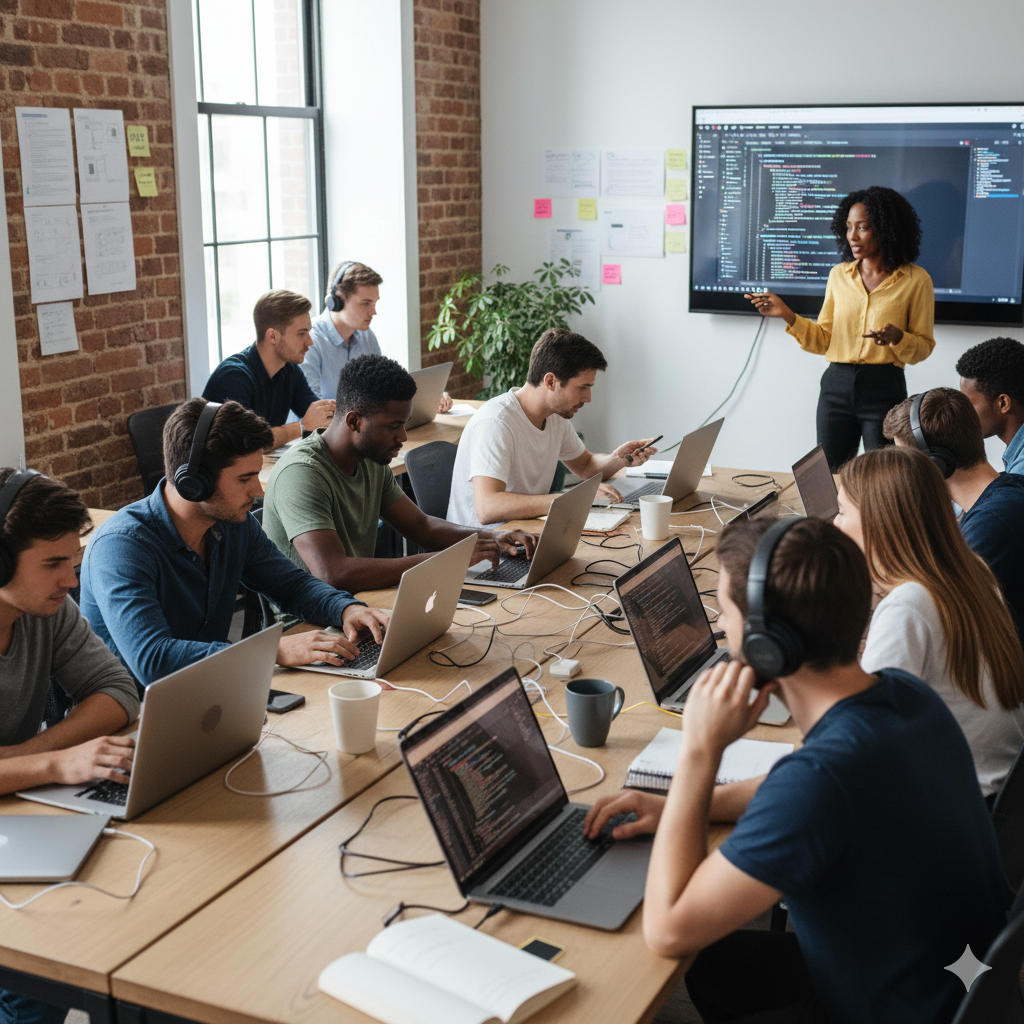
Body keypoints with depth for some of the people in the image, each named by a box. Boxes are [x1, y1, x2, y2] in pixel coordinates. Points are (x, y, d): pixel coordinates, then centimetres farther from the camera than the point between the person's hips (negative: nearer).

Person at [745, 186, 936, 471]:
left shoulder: (915, 280, -1)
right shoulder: (839, 275, 9)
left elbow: (924, 347, 2)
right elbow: (823, 341, 9)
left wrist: (897, 338, -18)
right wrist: (787, 315, -4)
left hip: (884, 389, -3)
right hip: (837, 386, 3)